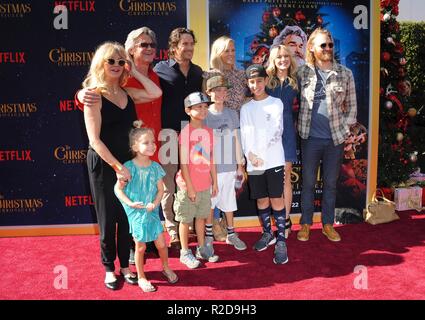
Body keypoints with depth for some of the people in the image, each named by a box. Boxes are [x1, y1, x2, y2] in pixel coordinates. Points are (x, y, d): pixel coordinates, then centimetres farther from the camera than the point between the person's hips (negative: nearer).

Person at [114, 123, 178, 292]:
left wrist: (154, 203, -16)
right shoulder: (129, 167, -14)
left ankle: (166, 268, 37)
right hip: (135, 213, -3)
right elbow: (118, 188, -8)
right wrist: (130, 203, -20)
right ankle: (141, 277, 28)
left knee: (161, 243, 8)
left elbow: (160, 189, 1)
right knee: (140, 247, 8)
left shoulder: (155, 167, -3)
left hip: (152, 211, 3)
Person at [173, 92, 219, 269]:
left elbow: (211, 159, 10)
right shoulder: (186, 132, -15)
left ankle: (202, 248, 32)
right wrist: (190, 187, -15)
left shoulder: (208, 131, 5)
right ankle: (185, 252, 21)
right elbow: (183, 163, -15)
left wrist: (214, 182, 12)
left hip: (205, 185, 6)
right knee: (185, 219, 7)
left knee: (201, 216, 17)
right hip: (188, 185, -6)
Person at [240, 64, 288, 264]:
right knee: (261, 199, 11)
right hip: (253, 162, 3)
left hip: (273, 160, -3)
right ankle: (267, 234, 27)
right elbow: (244, 135, 6)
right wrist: (250, 154, -10)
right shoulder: (245, 108, 12)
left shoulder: (276, 103, 1)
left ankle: (281, 240, 3)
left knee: (276, 199, -4)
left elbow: (277, 131, -7)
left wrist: (262, 154, -14)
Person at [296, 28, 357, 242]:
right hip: (310, 137, -1)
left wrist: (345, 127, 0)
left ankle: (328, 224, 25)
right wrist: (300, 126, 1)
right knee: (308, 182, 9)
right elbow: (296, 101, 7)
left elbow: (352, 105, 7)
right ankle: (306, 224, 22)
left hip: (335, 138, 1)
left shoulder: (345, 74, 1)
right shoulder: (302, 73, 0)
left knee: (330, 183, 11)